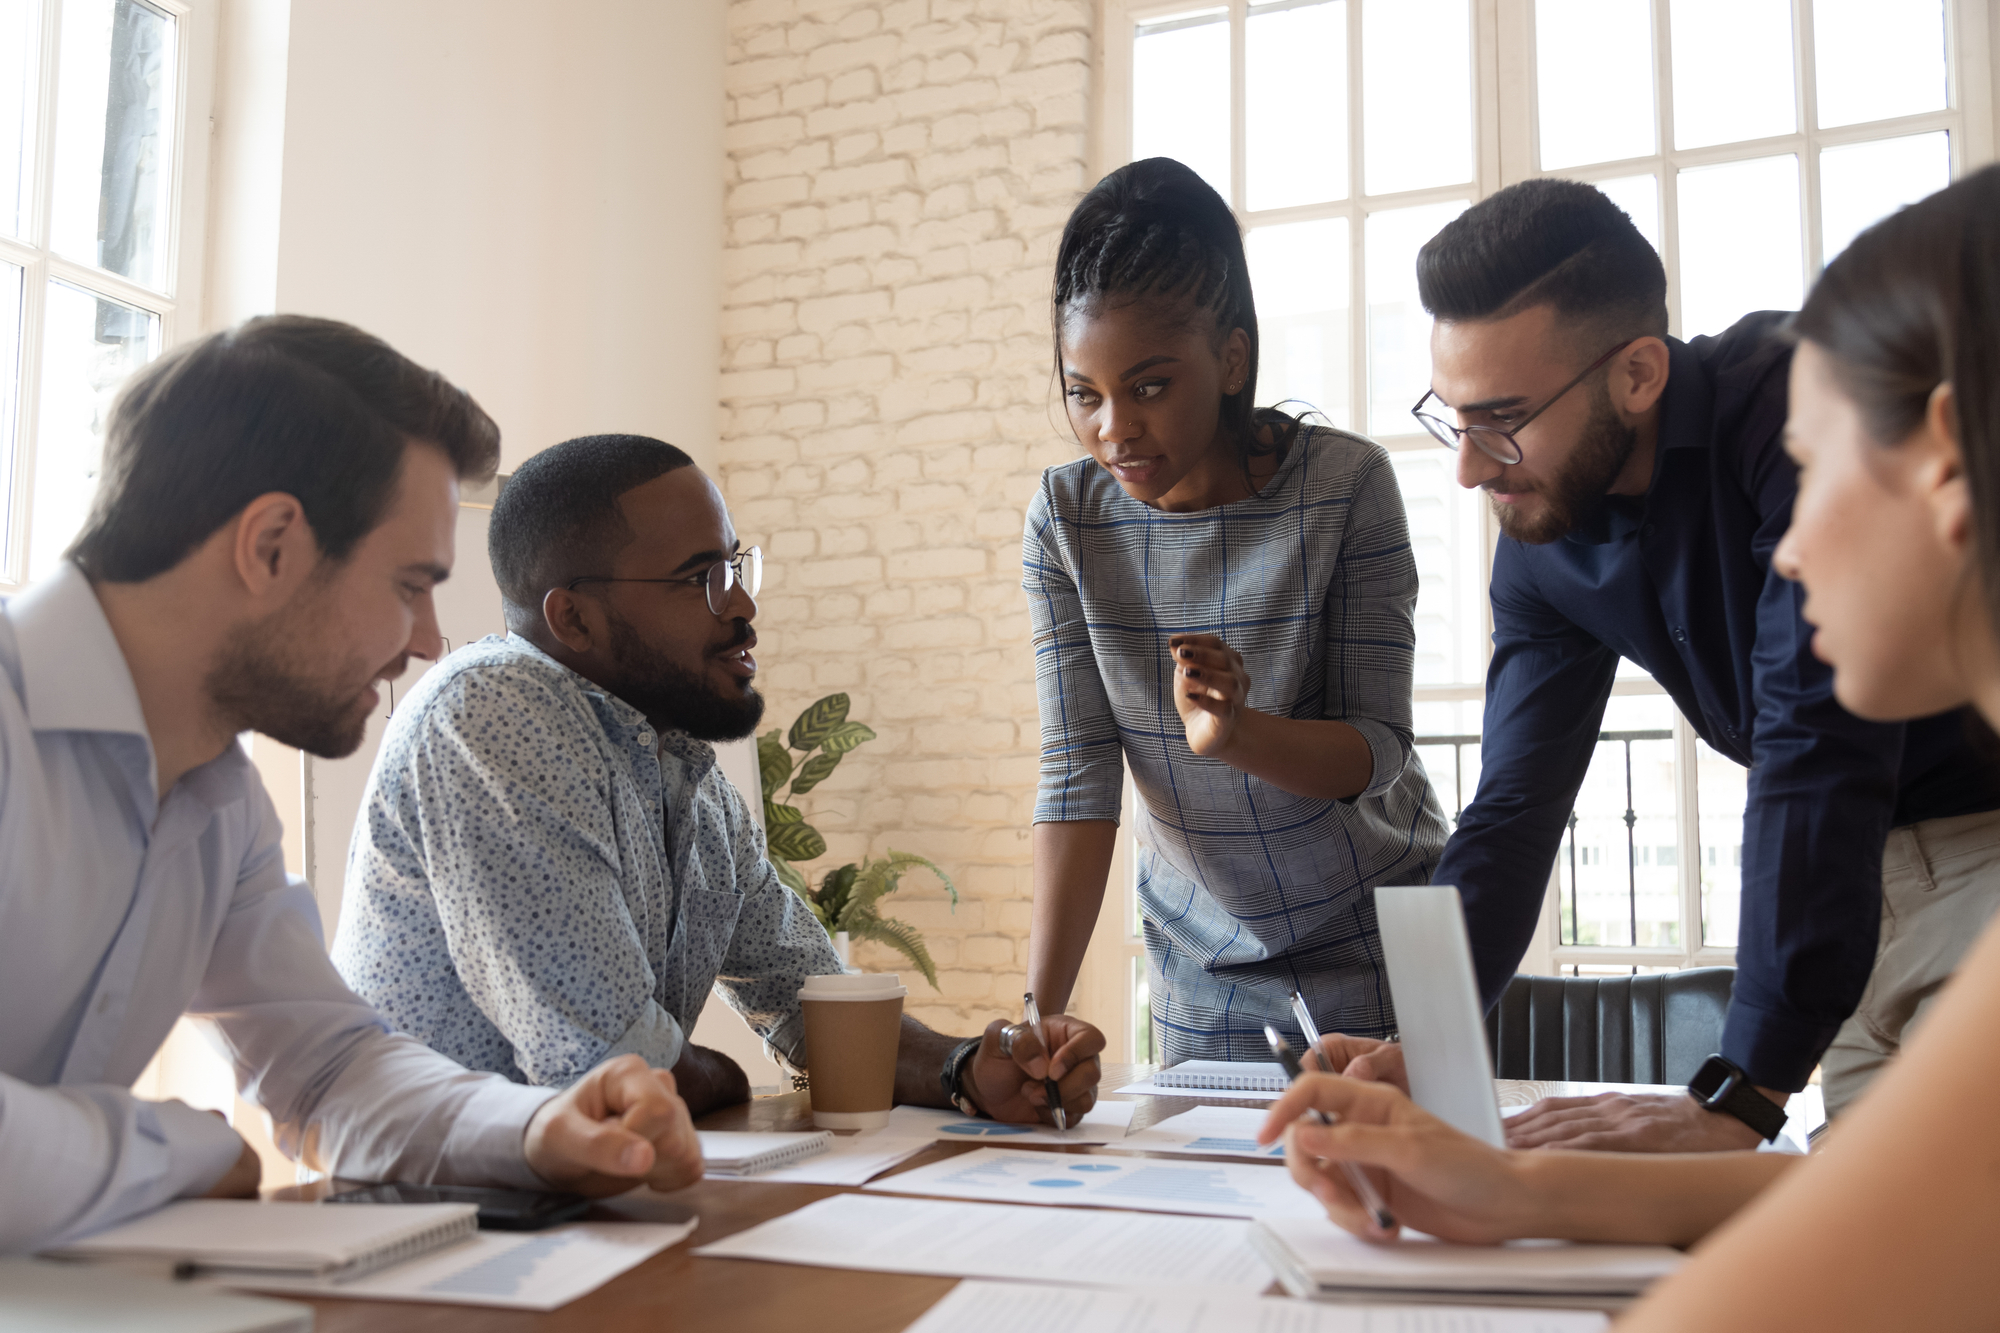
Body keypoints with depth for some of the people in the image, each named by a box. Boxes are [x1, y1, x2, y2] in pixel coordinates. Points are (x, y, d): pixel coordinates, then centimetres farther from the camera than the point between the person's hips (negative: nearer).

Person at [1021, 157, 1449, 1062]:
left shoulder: (1346, 484, -18)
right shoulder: (1067, 519, -12)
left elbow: (1377, 749, -17)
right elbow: (1077, 773, -14)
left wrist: (1236, 733, -37)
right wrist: (1037, 1011, -22)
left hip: (1375, 935, -2)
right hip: (1198, 952, 2)